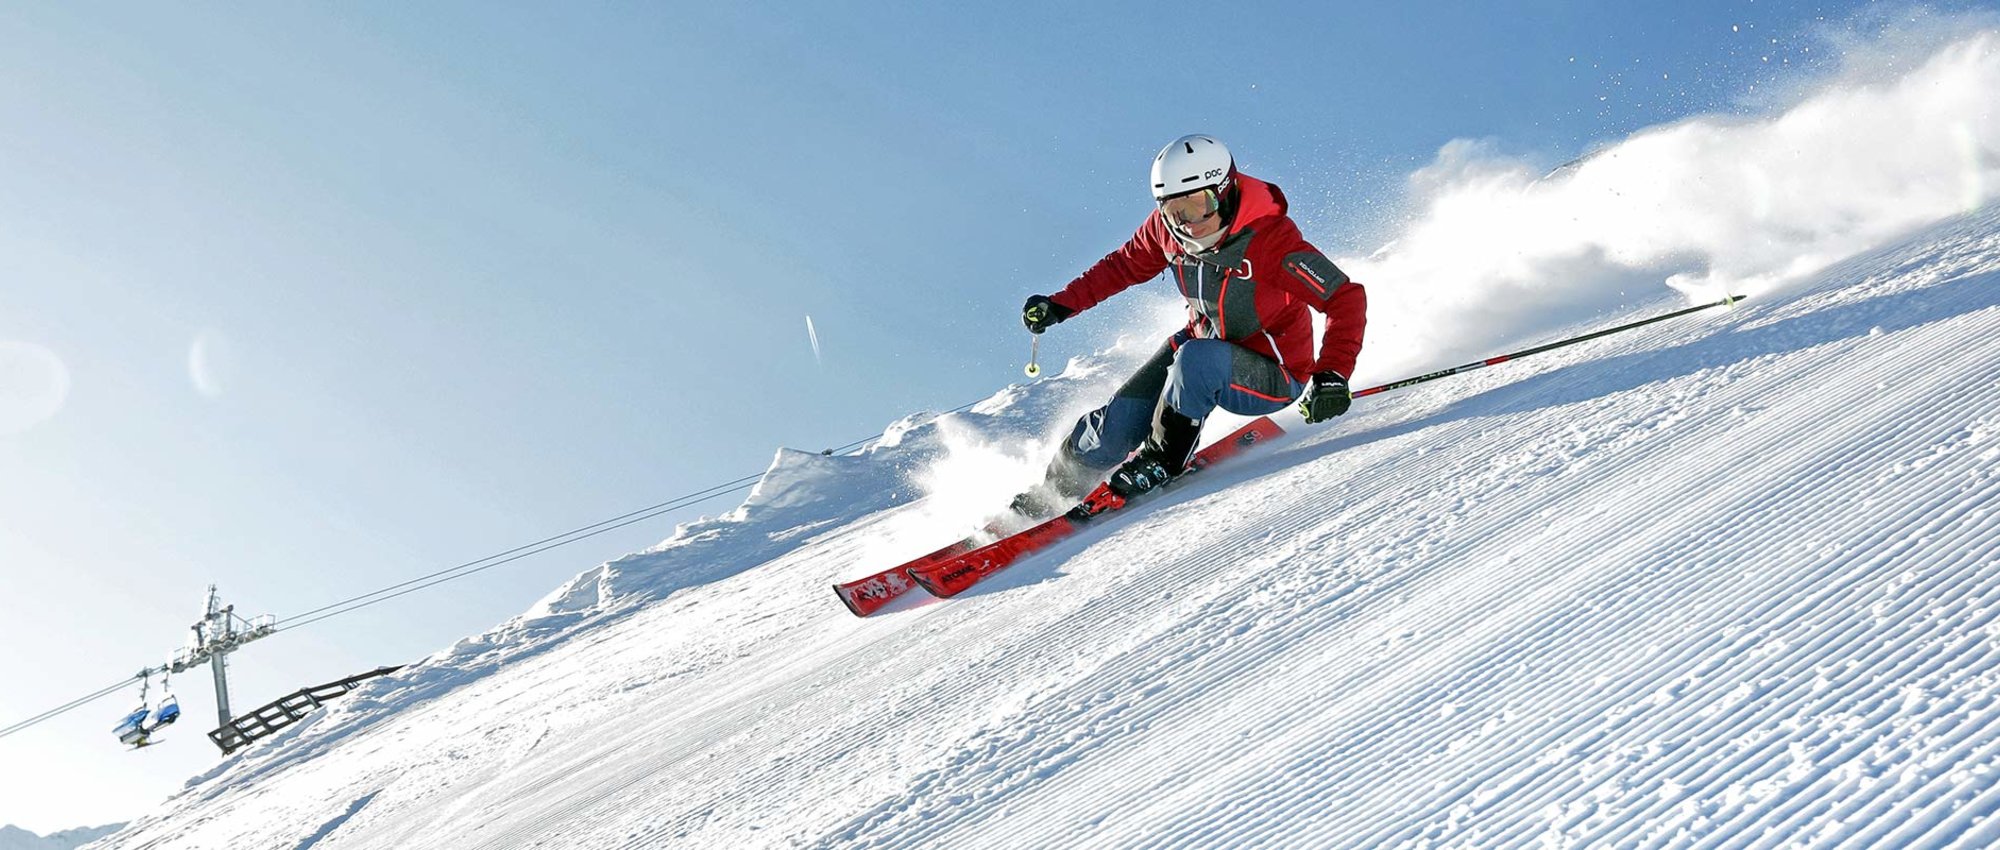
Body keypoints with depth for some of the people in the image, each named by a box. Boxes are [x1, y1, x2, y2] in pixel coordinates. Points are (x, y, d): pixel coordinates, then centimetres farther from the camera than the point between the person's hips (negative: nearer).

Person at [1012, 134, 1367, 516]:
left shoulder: (1271, 239, -29)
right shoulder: (1166, 229, -11)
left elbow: (1347, 298, -26)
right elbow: (1124, 265, 9)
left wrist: (1332, 376, -39)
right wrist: (1060, 305, 4)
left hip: (1273, 377, -5)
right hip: (1203, 343, 5)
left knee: (1197, 359, -35)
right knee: (1118, 421, -8)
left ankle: (1162, 461, -15)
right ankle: (1050, 497, 16)